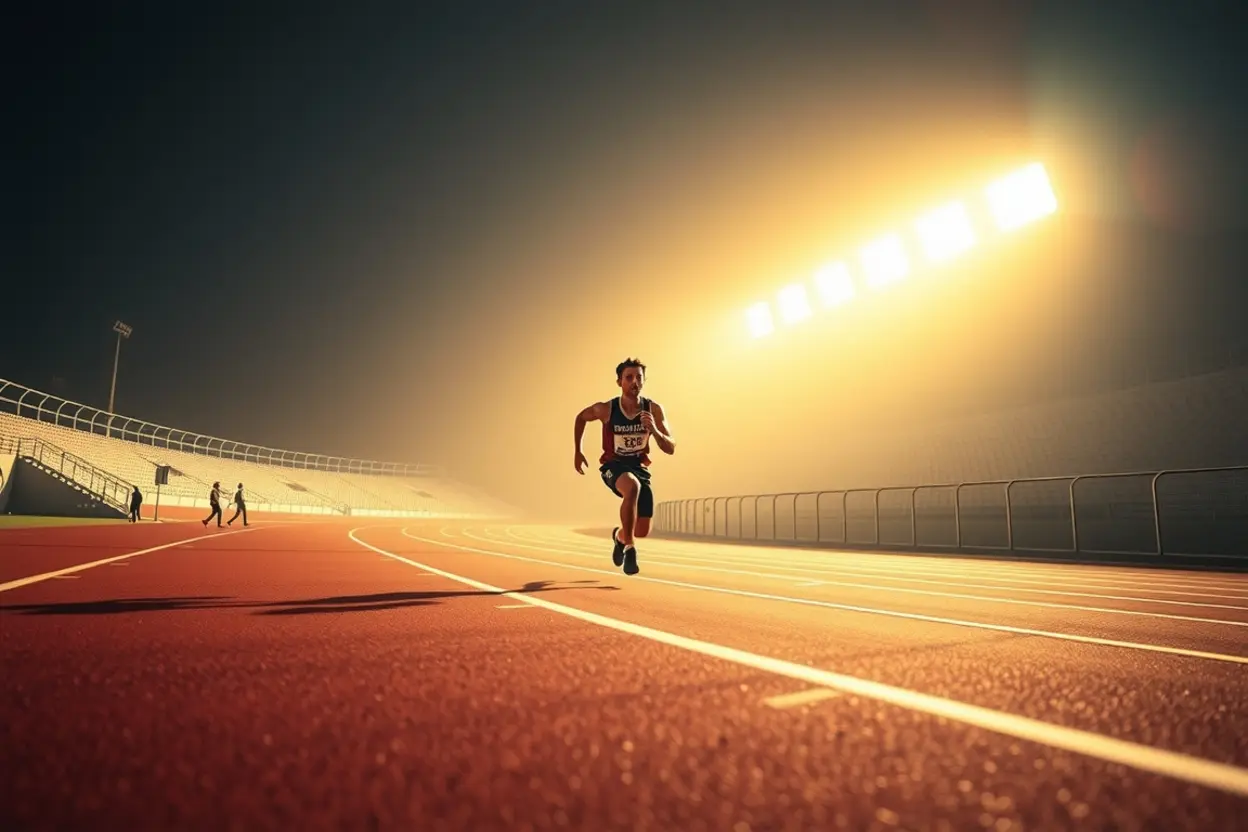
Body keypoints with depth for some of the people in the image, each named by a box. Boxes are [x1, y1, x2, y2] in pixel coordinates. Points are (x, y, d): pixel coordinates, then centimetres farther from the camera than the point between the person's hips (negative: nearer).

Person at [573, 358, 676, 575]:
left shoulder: (654, 410, -14)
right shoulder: (606, 409, -16)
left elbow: (671, 449, -14)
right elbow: (581, 417, 5)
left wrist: (654, 430, -33)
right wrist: (578, 452, 6)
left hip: (639, 467, 3)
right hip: (613, 466, -3)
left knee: (643, 530, 4)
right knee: (632, 486, -39)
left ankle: (619, 535, 43)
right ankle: (630, 547, -24)